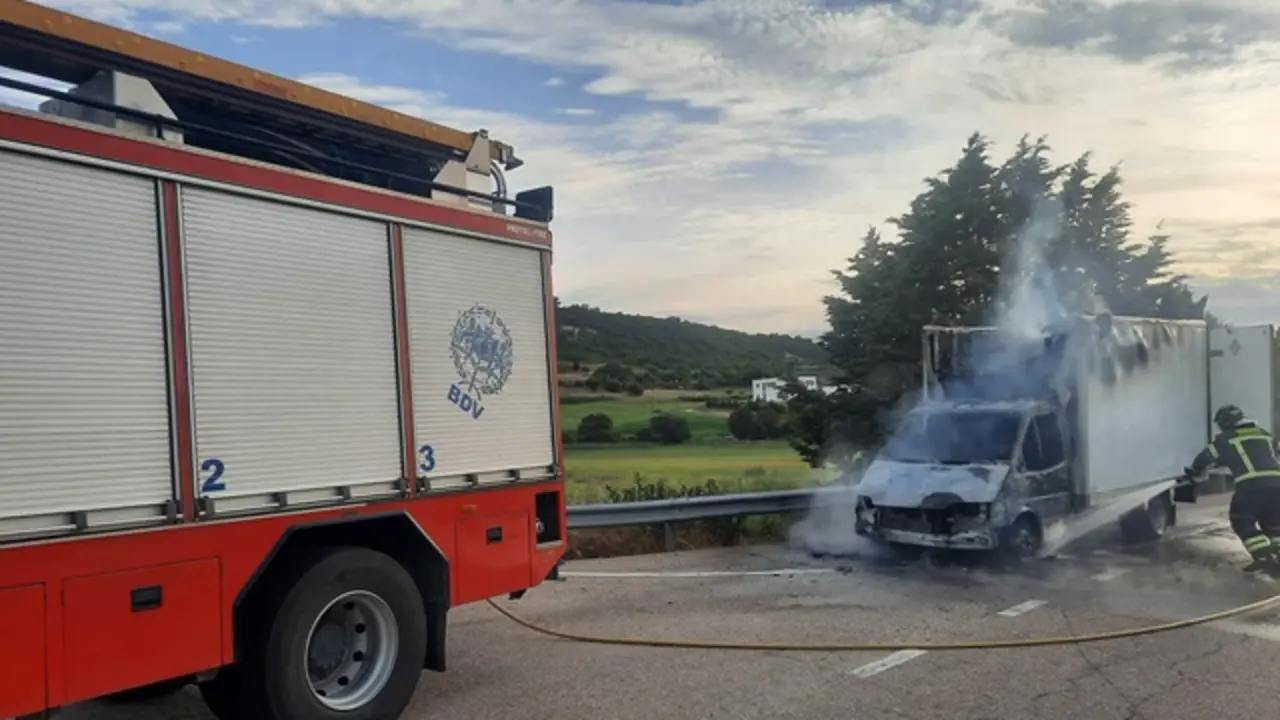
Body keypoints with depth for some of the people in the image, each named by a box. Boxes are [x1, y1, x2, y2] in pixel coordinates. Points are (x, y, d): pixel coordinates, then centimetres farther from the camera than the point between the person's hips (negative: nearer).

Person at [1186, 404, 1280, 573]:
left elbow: (1206, 458, 17)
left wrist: (1193, 472, 36)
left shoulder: (1226, 438, 12)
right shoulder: (1265, 434, 25)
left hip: (1251, 485, -5)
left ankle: (1264, 558, -4)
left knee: (1242, 521, 10)